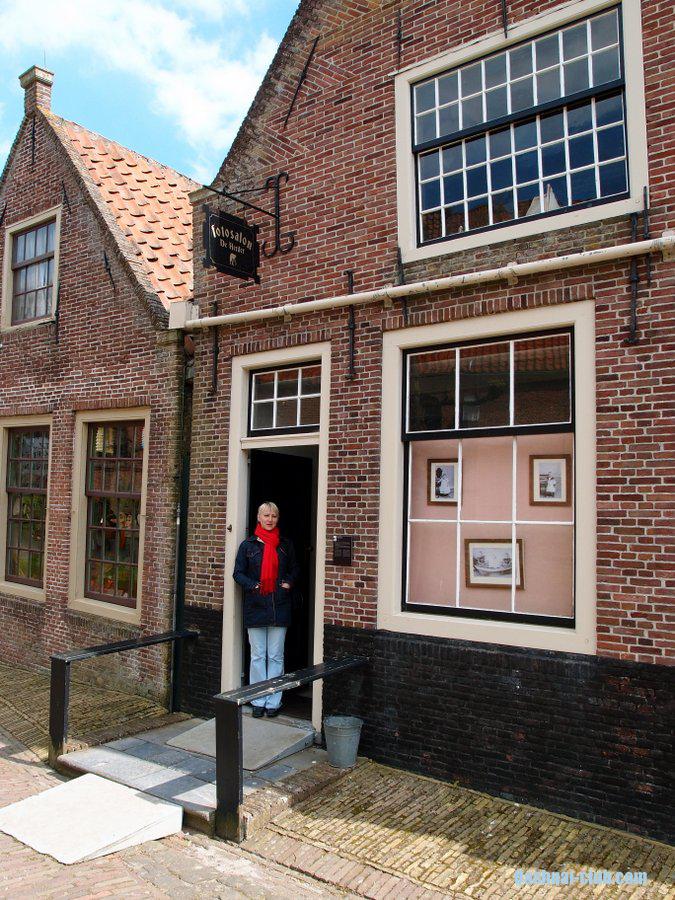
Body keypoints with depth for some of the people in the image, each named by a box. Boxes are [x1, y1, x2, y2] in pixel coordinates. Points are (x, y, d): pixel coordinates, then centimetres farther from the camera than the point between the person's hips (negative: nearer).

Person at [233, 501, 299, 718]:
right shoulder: (248, 545, 4)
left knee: (276, 656, 5)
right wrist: (253, 585, -13)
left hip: (279, 608, 1)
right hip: (255, 606, -1)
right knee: (257, 656, 5)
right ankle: (258, 701, 14)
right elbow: (238, 573, 4)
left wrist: (289, 582, -4)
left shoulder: (285, 545, 9)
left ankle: (273, 702, 13)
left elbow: (294, 570, 17)